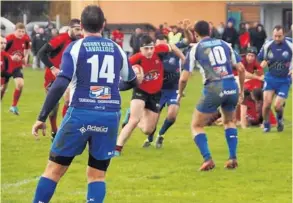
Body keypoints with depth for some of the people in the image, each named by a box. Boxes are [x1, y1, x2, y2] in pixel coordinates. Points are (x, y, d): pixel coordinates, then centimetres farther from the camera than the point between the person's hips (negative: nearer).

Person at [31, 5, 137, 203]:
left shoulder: (75, 47, -3)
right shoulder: (117, 49, 10)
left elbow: (60, 84, -13)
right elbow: (132, 82, 27)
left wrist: (42, 117, -10)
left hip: (80, 114, -3)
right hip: (110, 116, 3)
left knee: (54, 169, 7)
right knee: (97, 175, 9)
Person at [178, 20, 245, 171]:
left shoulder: (196, 49, 5)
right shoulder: (224, 44, 14)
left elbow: (184, 78, 2)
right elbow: (241, 69, 11)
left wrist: (180, 94, 21)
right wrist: (241, 90, 25)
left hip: (213, 89, -4)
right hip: (232, 87, 4)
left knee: (196, 126, 13)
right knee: (229, 121, 30)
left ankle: (207, 159, -5)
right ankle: (233, 158, 17)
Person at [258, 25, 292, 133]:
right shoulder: (267, 45, -7)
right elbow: (260, 59, 7)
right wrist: (264, 63, -15)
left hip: (284, 80, -2)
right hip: (271, 78, 2)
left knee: (278, 105, -9)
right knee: (267, 102, -11)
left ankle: (280, 119, 27)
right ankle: (266, 124, 15)